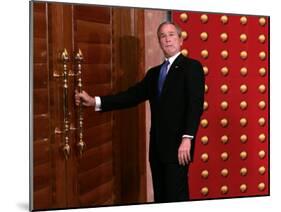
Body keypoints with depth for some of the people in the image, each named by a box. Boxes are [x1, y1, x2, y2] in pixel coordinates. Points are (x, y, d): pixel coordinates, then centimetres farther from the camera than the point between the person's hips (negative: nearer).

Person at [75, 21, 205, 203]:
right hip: (157, 146, 7)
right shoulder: (154, 72, 18)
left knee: (176, 197, -7)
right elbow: (133, 95, 8)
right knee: (160, 197, 11)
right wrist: (95, 101, -2)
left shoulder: (192, 66, -3)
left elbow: (195, 105, -13)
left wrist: (187, 138, -23)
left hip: (177, 145, -7)